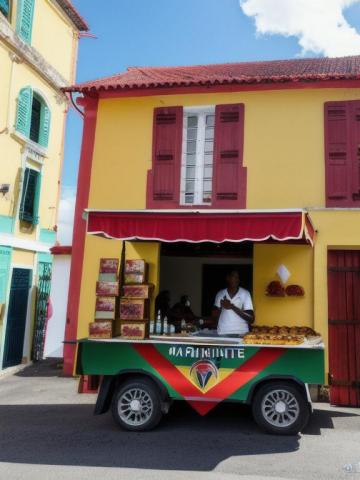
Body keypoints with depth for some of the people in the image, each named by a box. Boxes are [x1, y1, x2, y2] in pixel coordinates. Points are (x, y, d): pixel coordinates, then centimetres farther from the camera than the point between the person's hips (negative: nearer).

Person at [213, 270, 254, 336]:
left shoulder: (245, 294, -2)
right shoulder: (220, 294, 6)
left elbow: (251, 319, -6)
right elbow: (215, 315, 13)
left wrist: (233, 307, -16)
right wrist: (221, 307, -7)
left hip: (241, 334, -2)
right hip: (222, 333, 2)